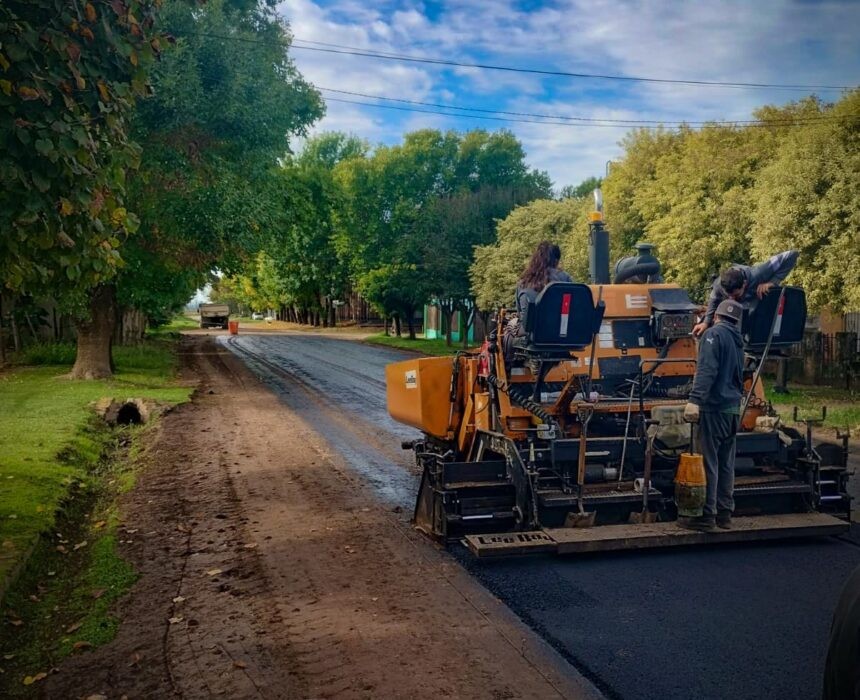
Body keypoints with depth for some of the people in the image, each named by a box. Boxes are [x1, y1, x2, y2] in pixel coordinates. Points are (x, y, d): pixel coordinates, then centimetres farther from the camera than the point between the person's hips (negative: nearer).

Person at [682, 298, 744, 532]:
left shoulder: (714, 334, -8)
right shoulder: (737, 341, 17)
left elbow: (706, 370, -21)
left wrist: (695, 400, -26)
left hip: (714, 408, -8)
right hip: (733, 408, 8)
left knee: (709, 462, -4)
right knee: (726, 464, 12)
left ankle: (707, 516, -1)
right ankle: (725, 514, 18)